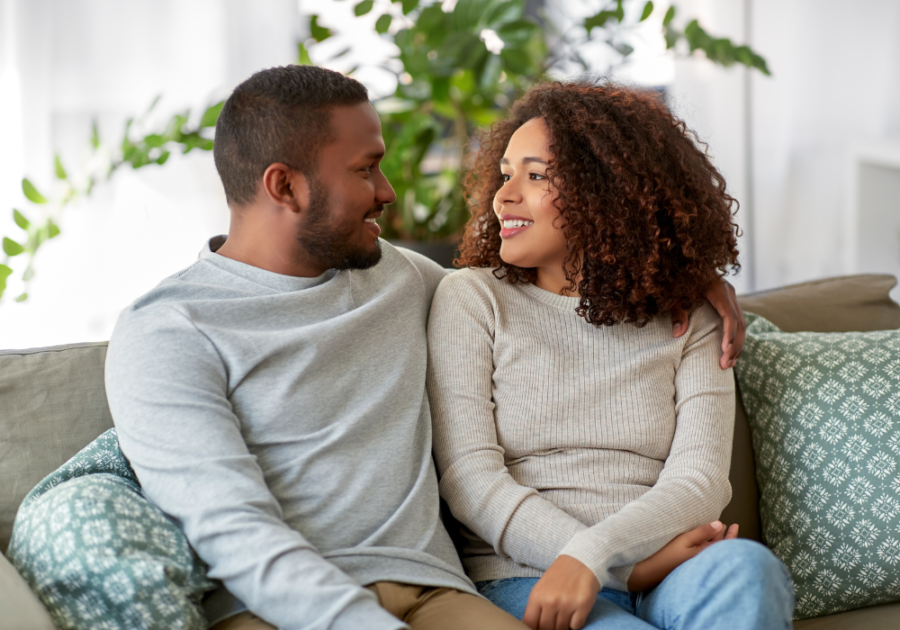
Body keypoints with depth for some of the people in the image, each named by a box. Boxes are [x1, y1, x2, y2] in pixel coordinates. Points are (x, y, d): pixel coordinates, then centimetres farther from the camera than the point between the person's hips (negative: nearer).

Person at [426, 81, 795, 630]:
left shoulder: (687, 323, 11)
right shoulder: (471, 298, 7)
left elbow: (700, 482, -2)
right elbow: (470, 477, -3)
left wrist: (591, 557, -22)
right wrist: (629, 567, -13)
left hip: (664, 571, 4)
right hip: (525, 580, -3)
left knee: (746, 564, -31)